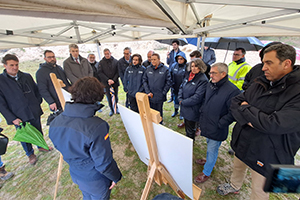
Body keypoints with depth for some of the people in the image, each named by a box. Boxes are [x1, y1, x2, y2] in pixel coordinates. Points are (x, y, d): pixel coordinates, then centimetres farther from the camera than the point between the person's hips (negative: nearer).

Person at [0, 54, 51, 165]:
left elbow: (36, 90, 12)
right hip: (18, 116, -2)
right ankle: (30, 154, 36)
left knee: (38, 131, 19)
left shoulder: (27, 76, 1)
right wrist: (12, 118, -12)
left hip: (34, 112, 3)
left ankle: (41, 146, 43)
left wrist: (38, 103, 2)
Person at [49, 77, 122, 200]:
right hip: (95, 180, -5)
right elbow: (104, 163, -28)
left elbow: (59, 147, 1)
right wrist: (115, 177, -8)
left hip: (75, 174, 5)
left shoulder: (54, 123, -18)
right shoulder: (97, 127, -39)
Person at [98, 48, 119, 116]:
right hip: (106, 83, 0)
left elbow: (118, 72, -1)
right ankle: (111, 110, 20)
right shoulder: (101, 62, 1)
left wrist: (114, 80, -12)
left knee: (115, 96, 11)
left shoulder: (115, 61, 1)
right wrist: (108, 80, -14)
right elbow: (100, 73, -3)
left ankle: (116, 108, 28)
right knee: (109, 97, 6)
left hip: (115, 82, 0)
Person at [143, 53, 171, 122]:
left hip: (160, 97, -2)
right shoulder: (148, 69, 2)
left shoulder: (165, 69, -5)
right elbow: (144, 81, 4)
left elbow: (168, 82, -4)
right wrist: (148, 92, -6)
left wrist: (163, 93, -8)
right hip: (150, 96, 2)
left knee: (159, 113, 13)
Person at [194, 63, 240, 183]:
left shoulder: (232, 90, -22)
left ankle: (206, 173, 33)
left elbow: (232, 113, -20)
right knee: (210, 146, 28)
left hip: (216, 130, -7)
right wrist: (202, 113, 9)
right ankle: (209, 161, 54)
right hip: (206, 125, 7)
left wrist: (219, 125, -18)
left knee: (212, 150, 12)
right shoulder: (210, 85, 1)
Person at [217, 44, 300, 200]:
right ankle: (234, 186, 59)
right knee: (237, 167, 30)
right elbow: (234, 103, -3)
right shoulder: (260, 83, -3)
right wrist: (248, 118, -21)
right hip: (242, 141, 6)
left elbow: (275, 125, -32)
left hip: (267, 155, -6)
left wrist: (245, 109, -20)